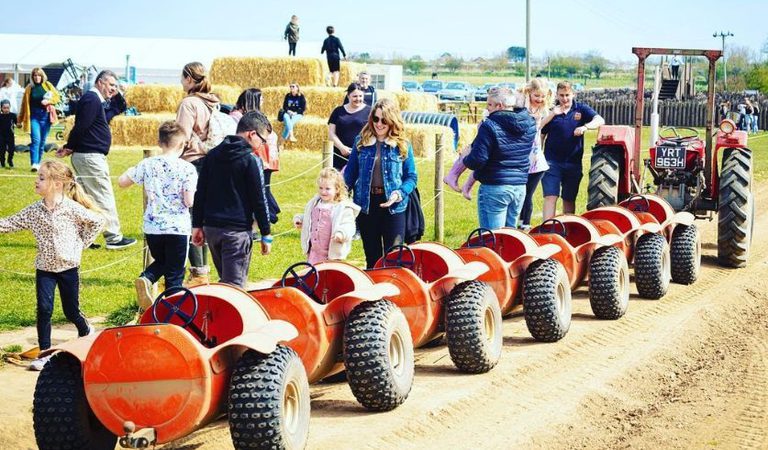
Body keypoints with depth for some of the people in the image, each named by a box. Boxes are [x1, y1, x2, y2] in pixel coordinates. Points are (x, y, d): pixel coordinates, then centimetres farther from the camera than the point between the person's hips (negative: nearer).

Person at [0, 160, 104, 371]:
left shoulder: (71, 208, -11)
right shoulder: (34, 211, -1)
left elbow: (97, 221, -4)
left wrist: (81, 244, -3)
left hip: (68, 267, -2)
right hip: (45, 268, 2)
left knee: (71, 311, 8)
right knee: (44, 309, -7)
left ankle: (86, 331, 40)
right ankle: (45, 354, 1)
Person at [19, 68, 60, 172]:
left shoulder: (47, 85, 4)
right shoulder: (29, 88, 3)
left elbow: (57, 97, 4)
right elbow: (25, 104, 6)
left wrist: (48, 101, -15)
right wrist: (21, 119, 7)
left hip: (45, 115, 2)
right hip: (34, 116, -2)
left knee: (42, 141, 7)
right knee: (36, 140, -14)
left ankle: (38, 162, 19)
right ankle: (34, 164, -20)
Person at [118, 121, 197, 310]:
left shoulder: (147, 165, -1)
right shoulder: (187, 169, -10)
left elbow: (121, 182, 6)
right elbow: (189, 201, -15)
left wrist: (136, 171, 23)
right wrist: (193, 192, 7)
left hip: (152, 227, 3)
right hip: (178, 228, -3)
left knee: (160, 261, 25)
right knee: (174, 275, 8)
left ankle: (146, 279, -3)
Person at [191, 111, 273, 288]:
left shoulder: (212, 155, 10)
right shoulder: (251, 160, -9)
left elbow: (200, 193, 11)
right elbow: (259, 200, -7)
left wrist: (197, 225, 16)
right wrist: (266, 235, -1)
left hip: (211, 227, 6)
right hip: (237, 230, -6)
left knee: (224, 280, 20)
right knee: (235, 284, -5)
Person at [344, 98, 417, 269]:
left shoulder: (403, 145, 0)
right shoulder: (361, 142, 5)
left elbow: (411, 176, 2)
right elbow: (350, 173, 8)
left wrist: (400, 193, -16)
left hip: (393, 206, -2)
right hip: (366, 205, 2)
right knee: (372, 257, 12)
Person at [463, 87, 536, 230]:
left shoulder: (489, 126, -16)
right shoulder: (529, 124, 4)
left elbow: (477, 160, -18)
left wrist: (465, 159, 1)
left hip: (494, 188, -7)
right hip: (520, 187, 7)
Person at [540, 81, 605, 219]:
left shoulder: (581, 109, 3)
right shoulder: (551, 111, 3)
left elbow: (599, 120, -12)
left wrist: (585, 127, -27)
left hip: (573, 163, 2)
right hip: (552, 162, -2)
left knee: (569, 200, 13)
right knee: (550, 197, -11)